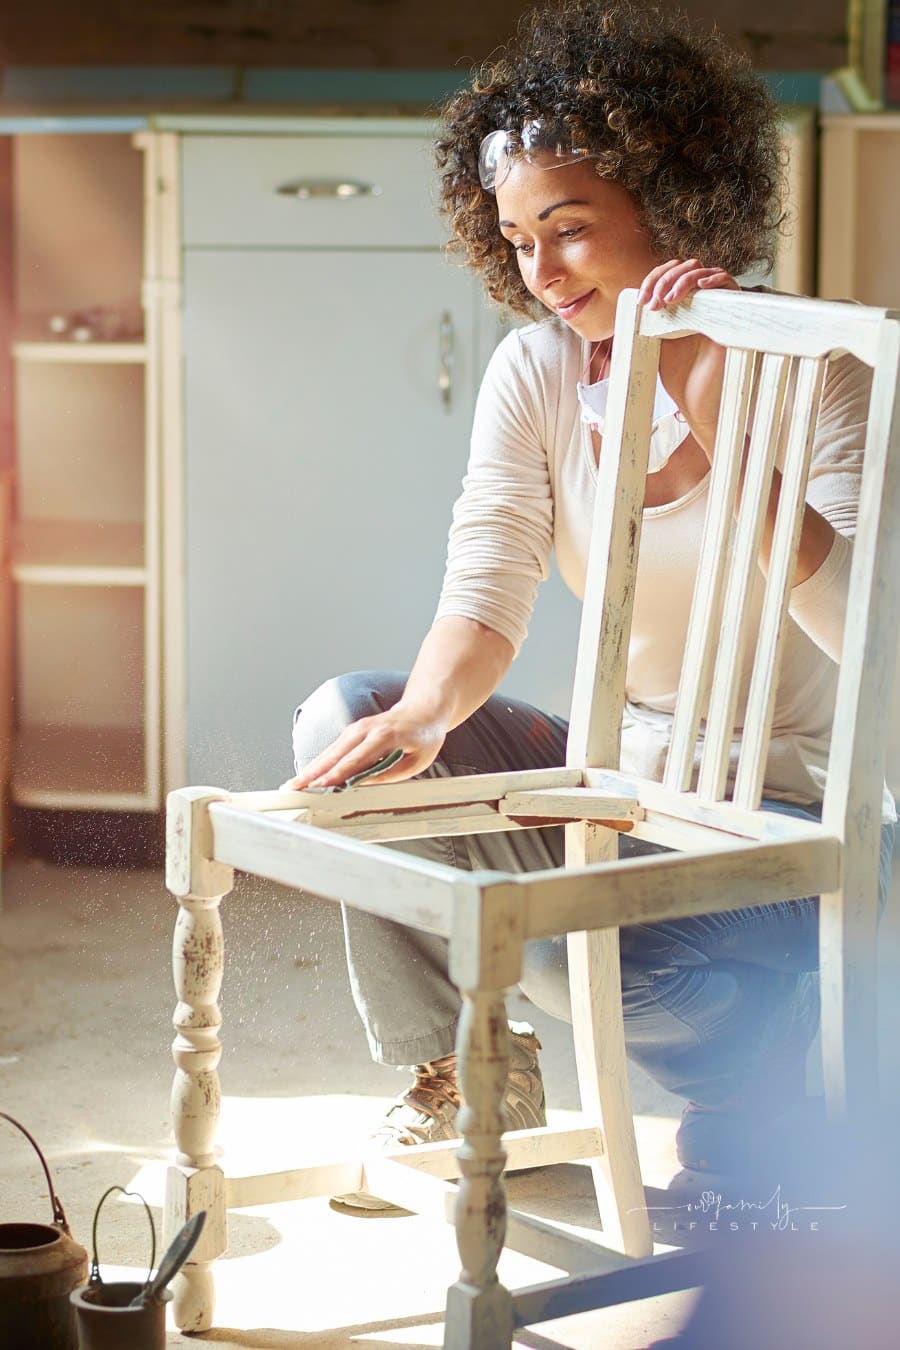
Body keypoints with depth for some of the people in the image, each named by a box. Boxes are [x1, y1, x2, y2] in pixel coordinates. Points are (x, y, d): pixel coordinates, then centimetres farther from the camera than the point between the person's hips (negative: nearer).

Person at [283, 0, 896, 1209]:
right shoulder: (537, 371, -1)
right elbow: (486, 598, -10)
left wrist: (717, 427, -31)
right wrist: (420, 719, -32)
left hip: (789, 810, -6)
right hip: (621, 771, 6)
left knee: (575, 946, -33)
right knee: (343, 723, -11)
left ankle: (792, 1065, 0)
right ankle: (466, 1073, 5)